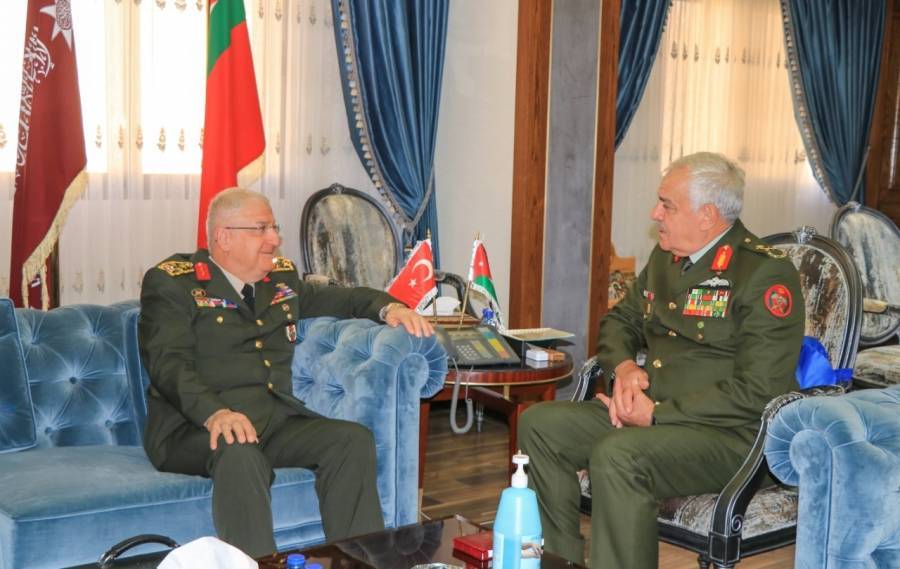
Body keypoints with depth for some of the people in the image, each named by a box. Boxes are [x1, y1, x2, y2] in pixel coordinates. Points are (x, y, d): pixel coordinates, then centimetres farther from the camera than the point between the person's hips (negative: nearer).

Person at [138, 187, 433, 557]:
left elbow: (333, 298, 33)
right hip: (196, 428, -5)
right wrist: (215, 413, -31)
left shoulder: (282, 277, 20)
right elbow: (168, 363, -12)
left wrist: (387, 307, 10)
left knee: (353, 439, -19)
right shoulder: (170, 281, 0)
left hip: (276, 422, 6)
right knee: (240, 453, -38)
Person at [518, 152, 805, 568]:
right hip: (645, 412, 8)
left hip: (730, 435, -8)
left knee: (617, 455, -34)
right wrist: (623, 367, 0)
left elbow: (758, 393, -20)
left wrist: (658, 413, -19)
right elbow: (619, 320, 25)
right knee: (539, 424, -5)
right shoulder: (666, 258, 12)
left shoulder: (767, 273, -14)